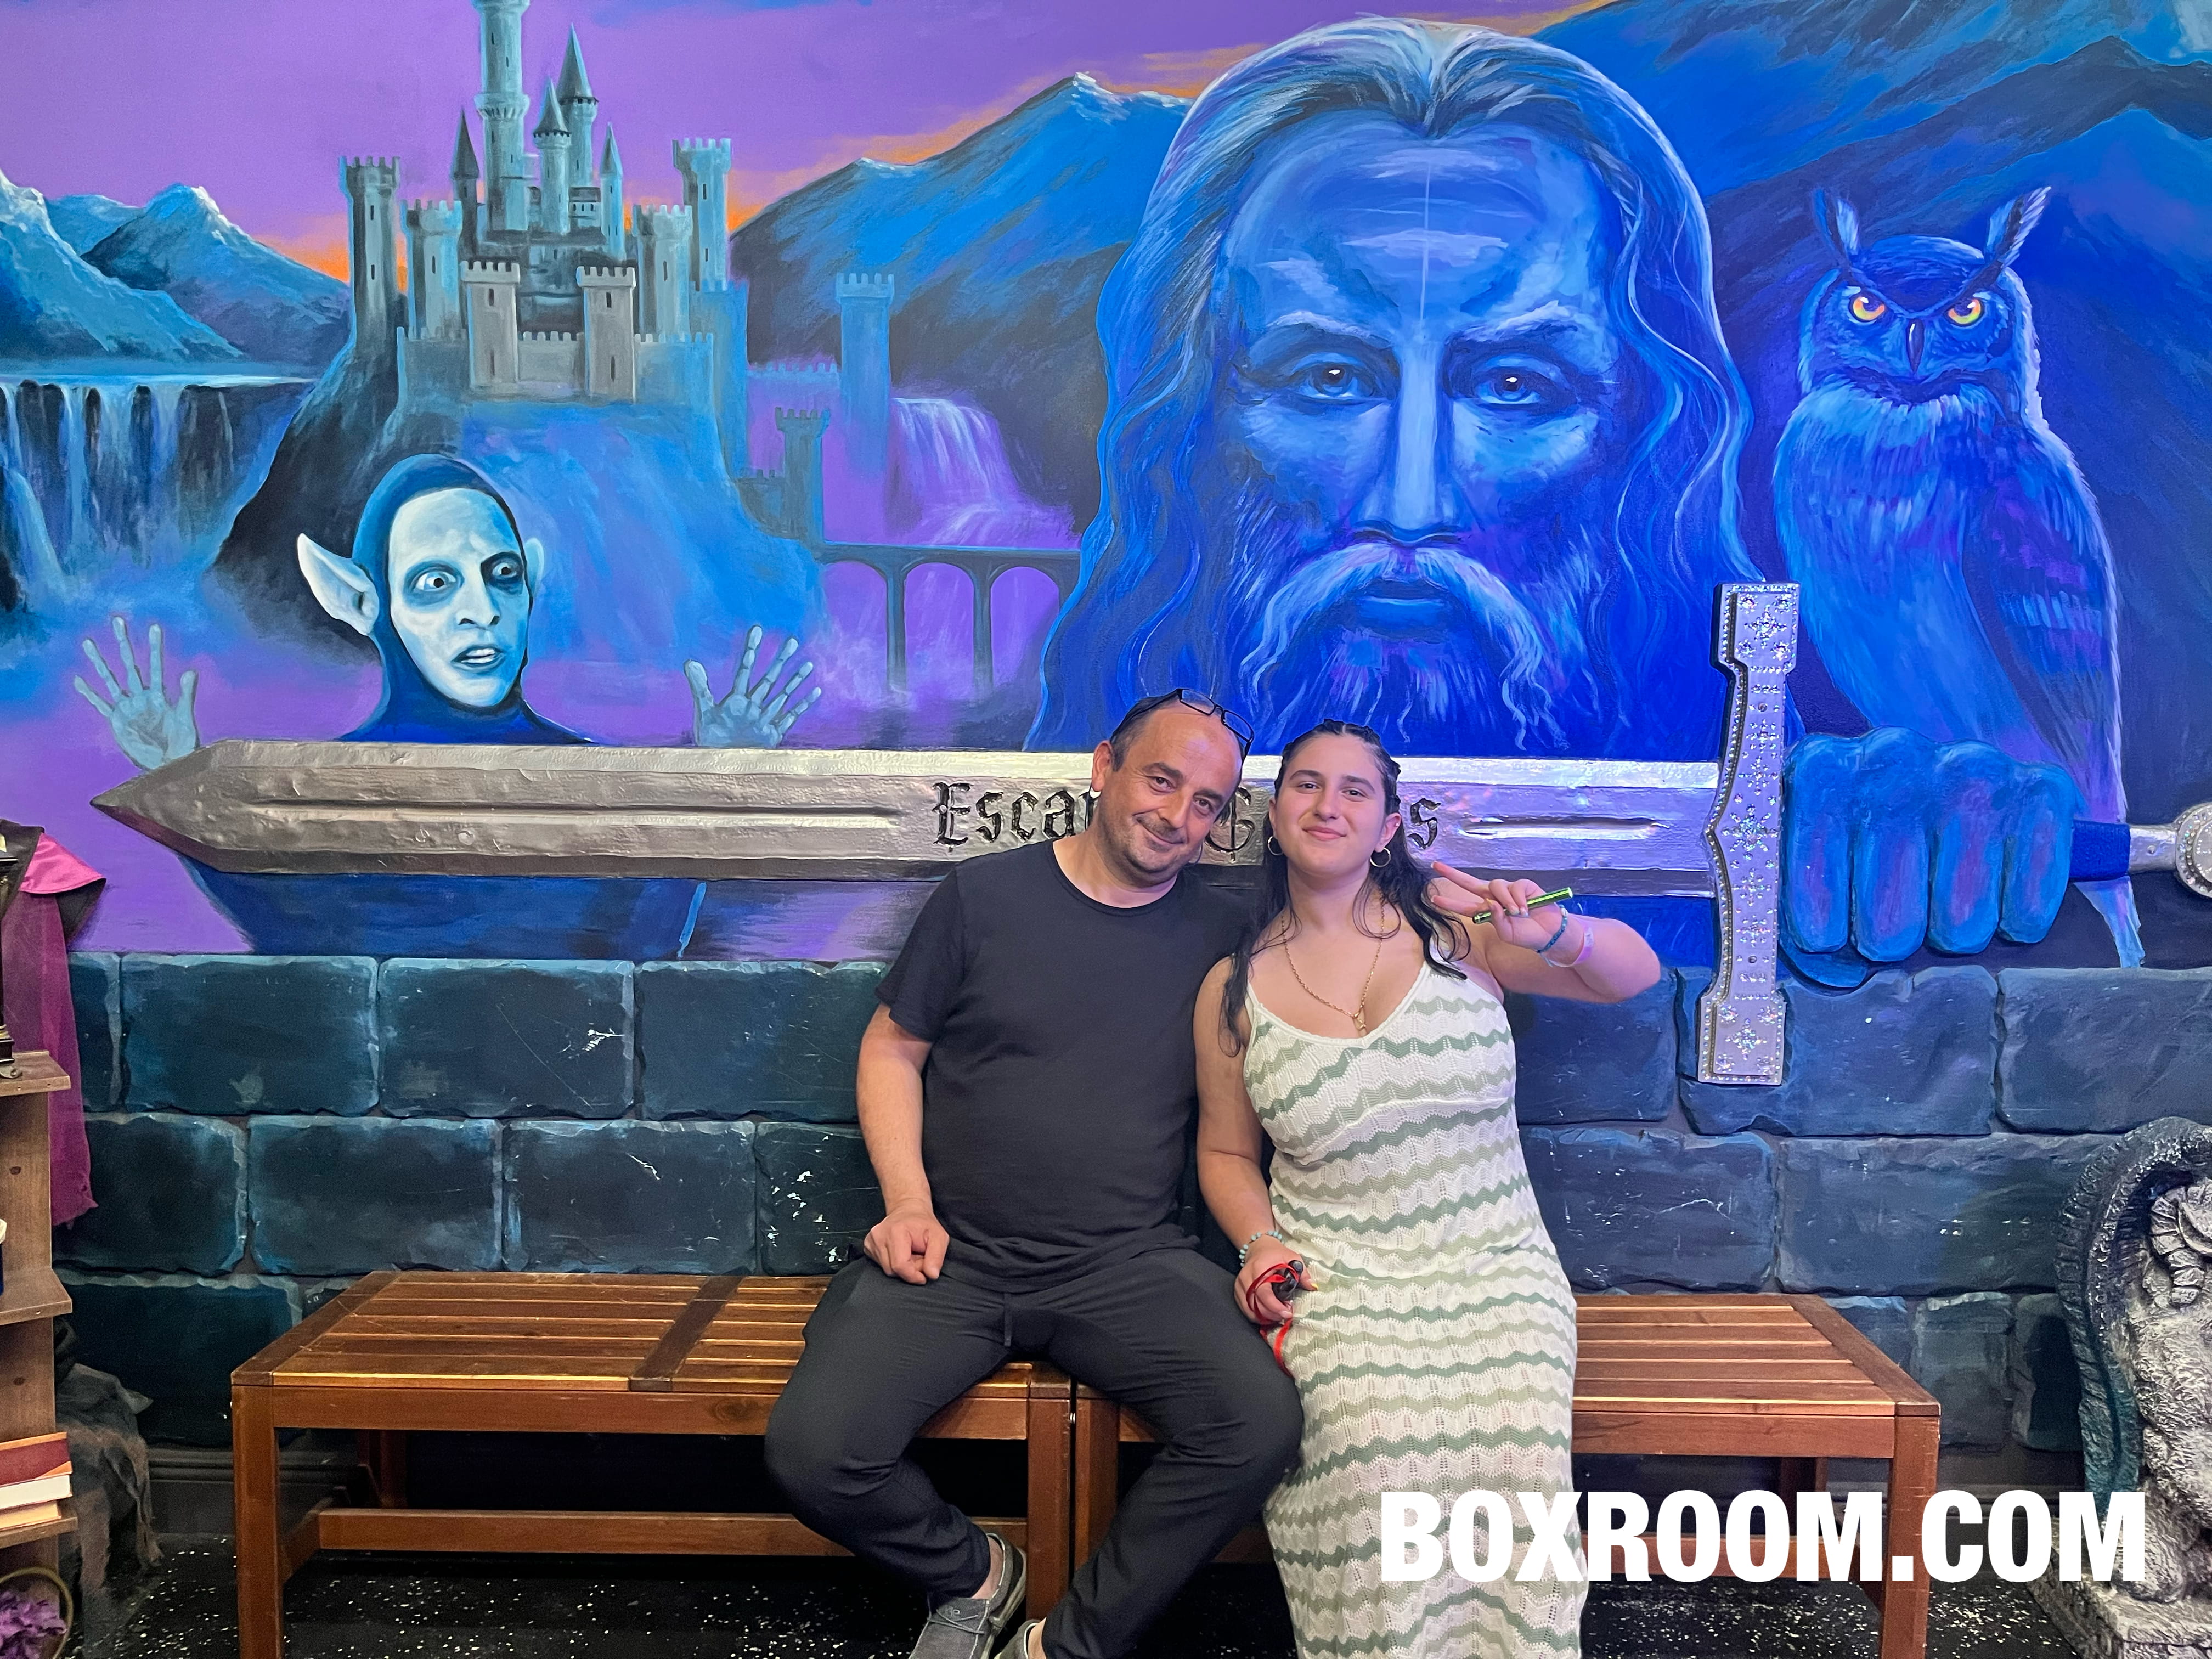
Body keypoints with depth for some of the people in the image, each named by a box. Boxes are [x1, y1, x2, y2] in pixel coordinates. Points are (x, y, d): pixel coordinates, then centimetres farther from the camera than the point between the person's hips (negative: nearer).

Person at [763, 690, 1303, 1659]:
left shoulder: (1221, 936, 5)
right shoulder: (984, 897, 3)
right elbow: (891, 1047, 8)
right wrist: (907, 1201, -3)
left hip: (1127, 1262, 1)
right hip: (954, 1254, 0)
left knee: (1261, 1424, -24)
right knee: (812, 1452, -21)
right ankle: (972, 1574, 12)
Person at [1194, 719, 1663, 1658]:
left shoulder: (1450, 923, 1)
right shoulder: (1234, 989, 5)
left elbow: (1635, 975, 0)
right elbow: (1226, 1152, 16)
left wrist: (1546, 932, -21)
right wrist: (1260, 1245, -3)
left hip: (1492, 1264, 0)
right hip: (1336, 1274, 0)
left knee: (1513, 1445, -28)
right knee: (1376, 1449, -29)